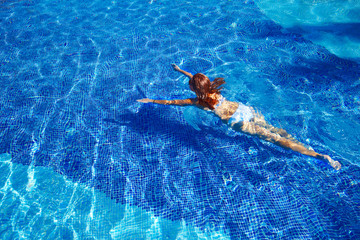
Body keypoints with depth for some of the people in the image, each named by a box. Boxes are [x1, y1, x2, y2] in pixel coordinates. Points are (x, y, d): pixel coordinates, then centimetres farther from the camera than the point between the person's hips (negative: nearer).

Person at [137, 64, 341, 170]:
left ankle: (319, 156, -10)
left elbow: (171, 102, 6)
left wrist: (151, 101, 17)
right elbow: (196, 78, 35)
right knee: (272, 129, 20)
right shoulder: (211, 89, 14)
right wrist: (179, 70, 49)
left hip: (239, 122, -7)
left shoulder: (198, 101, -4)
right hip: (246, 109, 7)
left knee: (275, 138, -9)